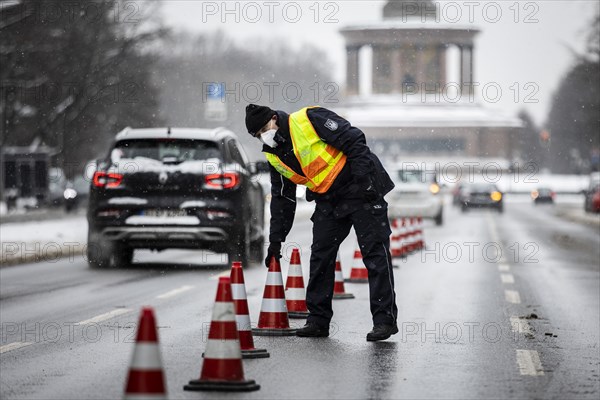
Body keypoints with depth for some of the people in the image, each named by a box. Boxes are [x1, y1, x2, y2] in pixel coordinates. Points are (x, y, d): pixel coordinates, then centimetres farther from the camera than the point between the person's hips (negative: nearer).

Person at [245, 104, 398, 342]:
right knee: (320, 256, 3)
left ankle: (384, 320, -8)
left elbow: (355, 140, -19)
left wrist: (363, 179, -25)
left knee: (375, 253, -8)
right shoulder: (274, 156, 6)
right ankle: (318, 320, 12)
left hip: (362, 190, -8)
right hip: (328, 201, 8)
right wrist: (276, 239, 11)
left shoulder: (309, 120, -17)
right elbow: (282, 198, 14)